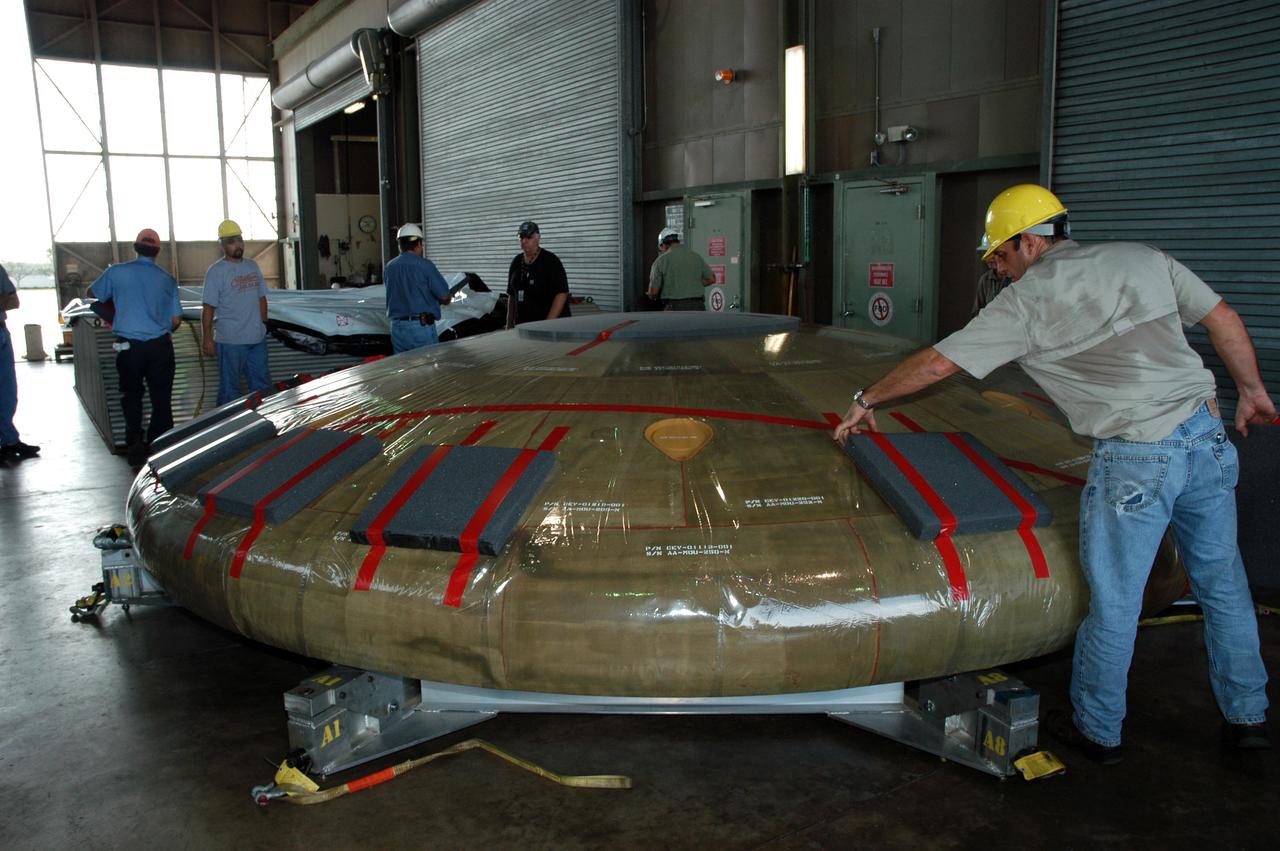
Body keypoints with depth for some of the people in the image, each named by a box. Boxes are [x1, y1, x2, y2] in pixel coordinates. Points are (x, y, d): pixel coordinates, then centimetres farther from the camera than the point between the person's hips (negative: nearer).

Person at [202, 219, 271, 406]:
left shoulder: (252, 266, 10)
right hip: (231, 341, -6)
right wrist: (207, 338, -14)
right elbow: (208, 308, -11)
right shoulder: (216, 272, -9)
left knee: (262, 384, 14)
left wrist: (263, 325, 14)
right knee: (230, 387, 2)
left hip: (257, 338, 6)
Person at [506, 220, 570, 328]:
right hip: (522, 325, 6)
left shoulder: (551, 261, -7)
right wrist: (509, 324, 12)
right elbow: (511, 295, 19)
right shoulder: (516, 262, 13)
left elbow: (561, 294, -14)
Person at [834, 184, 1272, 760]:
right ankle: (1248, 716, 34)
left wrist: (866, 400, 10)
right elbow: (1224, 320, 14)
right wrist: (1252, 390, 27)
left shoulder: (1027, 300, -4)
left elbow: (935, 365, -2)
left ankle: (1097, 729, 23)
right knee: (1223, 582, 19)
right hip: (1206, 434, 7)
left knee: (1114, 601, 7)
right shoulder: (1142, 258, 12)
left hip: (1136, 457, -7)